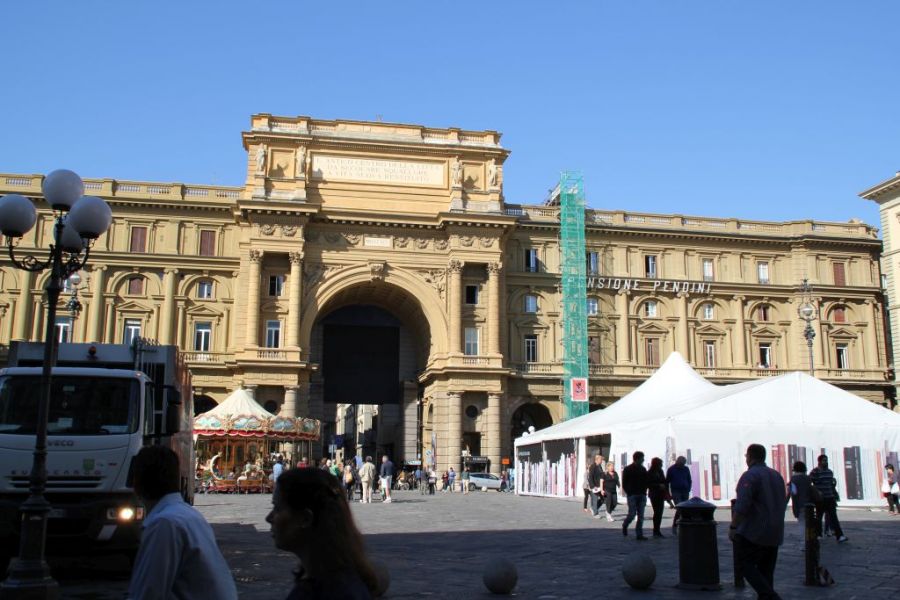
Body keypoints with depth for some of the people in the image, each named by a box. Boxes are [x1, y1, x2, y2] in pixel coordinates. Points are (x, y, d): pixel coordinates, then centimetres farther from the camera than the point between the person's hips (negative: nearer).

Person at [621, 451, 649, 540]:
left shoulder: (643, 469, 13)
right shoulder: (627, 469, -1)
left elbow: (646, 482, 15)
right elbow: (624, 484, -1)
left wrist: (644, 492, 3)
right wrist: (628, 493, -9)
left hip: (641, 495, 5)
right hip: (632, 495, -5)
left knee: (641, 516, 1)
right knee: (632, 514, -8)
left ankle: (639, 534, 5)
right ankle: (624, 525, 19)